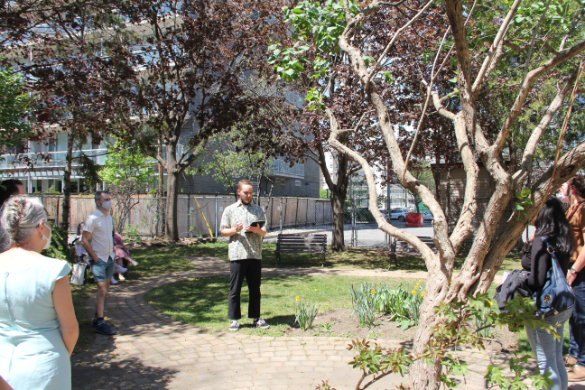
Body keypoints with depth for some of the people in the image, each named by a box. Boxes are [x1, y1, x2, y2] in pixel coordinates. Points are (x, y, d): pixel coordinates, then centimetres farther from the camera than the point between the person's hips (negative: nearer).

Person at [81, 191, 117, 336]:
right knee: (102, 291, -10)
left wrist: (112, 252, 10)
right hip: (98, 259, -7)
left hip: (110, 258, 7)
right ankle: (100, 324, -4)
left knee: (104, 290, 12)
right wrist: (95, 257, -15)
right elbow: (85, 241, -13)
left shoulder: (109, 217, 10)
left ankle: (97, 318, 23)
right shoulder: (92, 219, -13)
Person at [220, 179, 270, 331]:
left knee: (255, 288, 7)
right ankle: (234, 319, 10)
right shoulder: (230, 210, 9)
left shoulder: (258, 210, 14)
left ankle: (256, 317, 16)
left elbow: (264, 232, 11)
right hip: (237, 254, -2)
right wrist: (234, 230, -12)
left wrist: (255, 229, -11)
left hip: (255, 255, 2)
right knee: (235, 288, 1)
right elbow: (223, 231, 8)